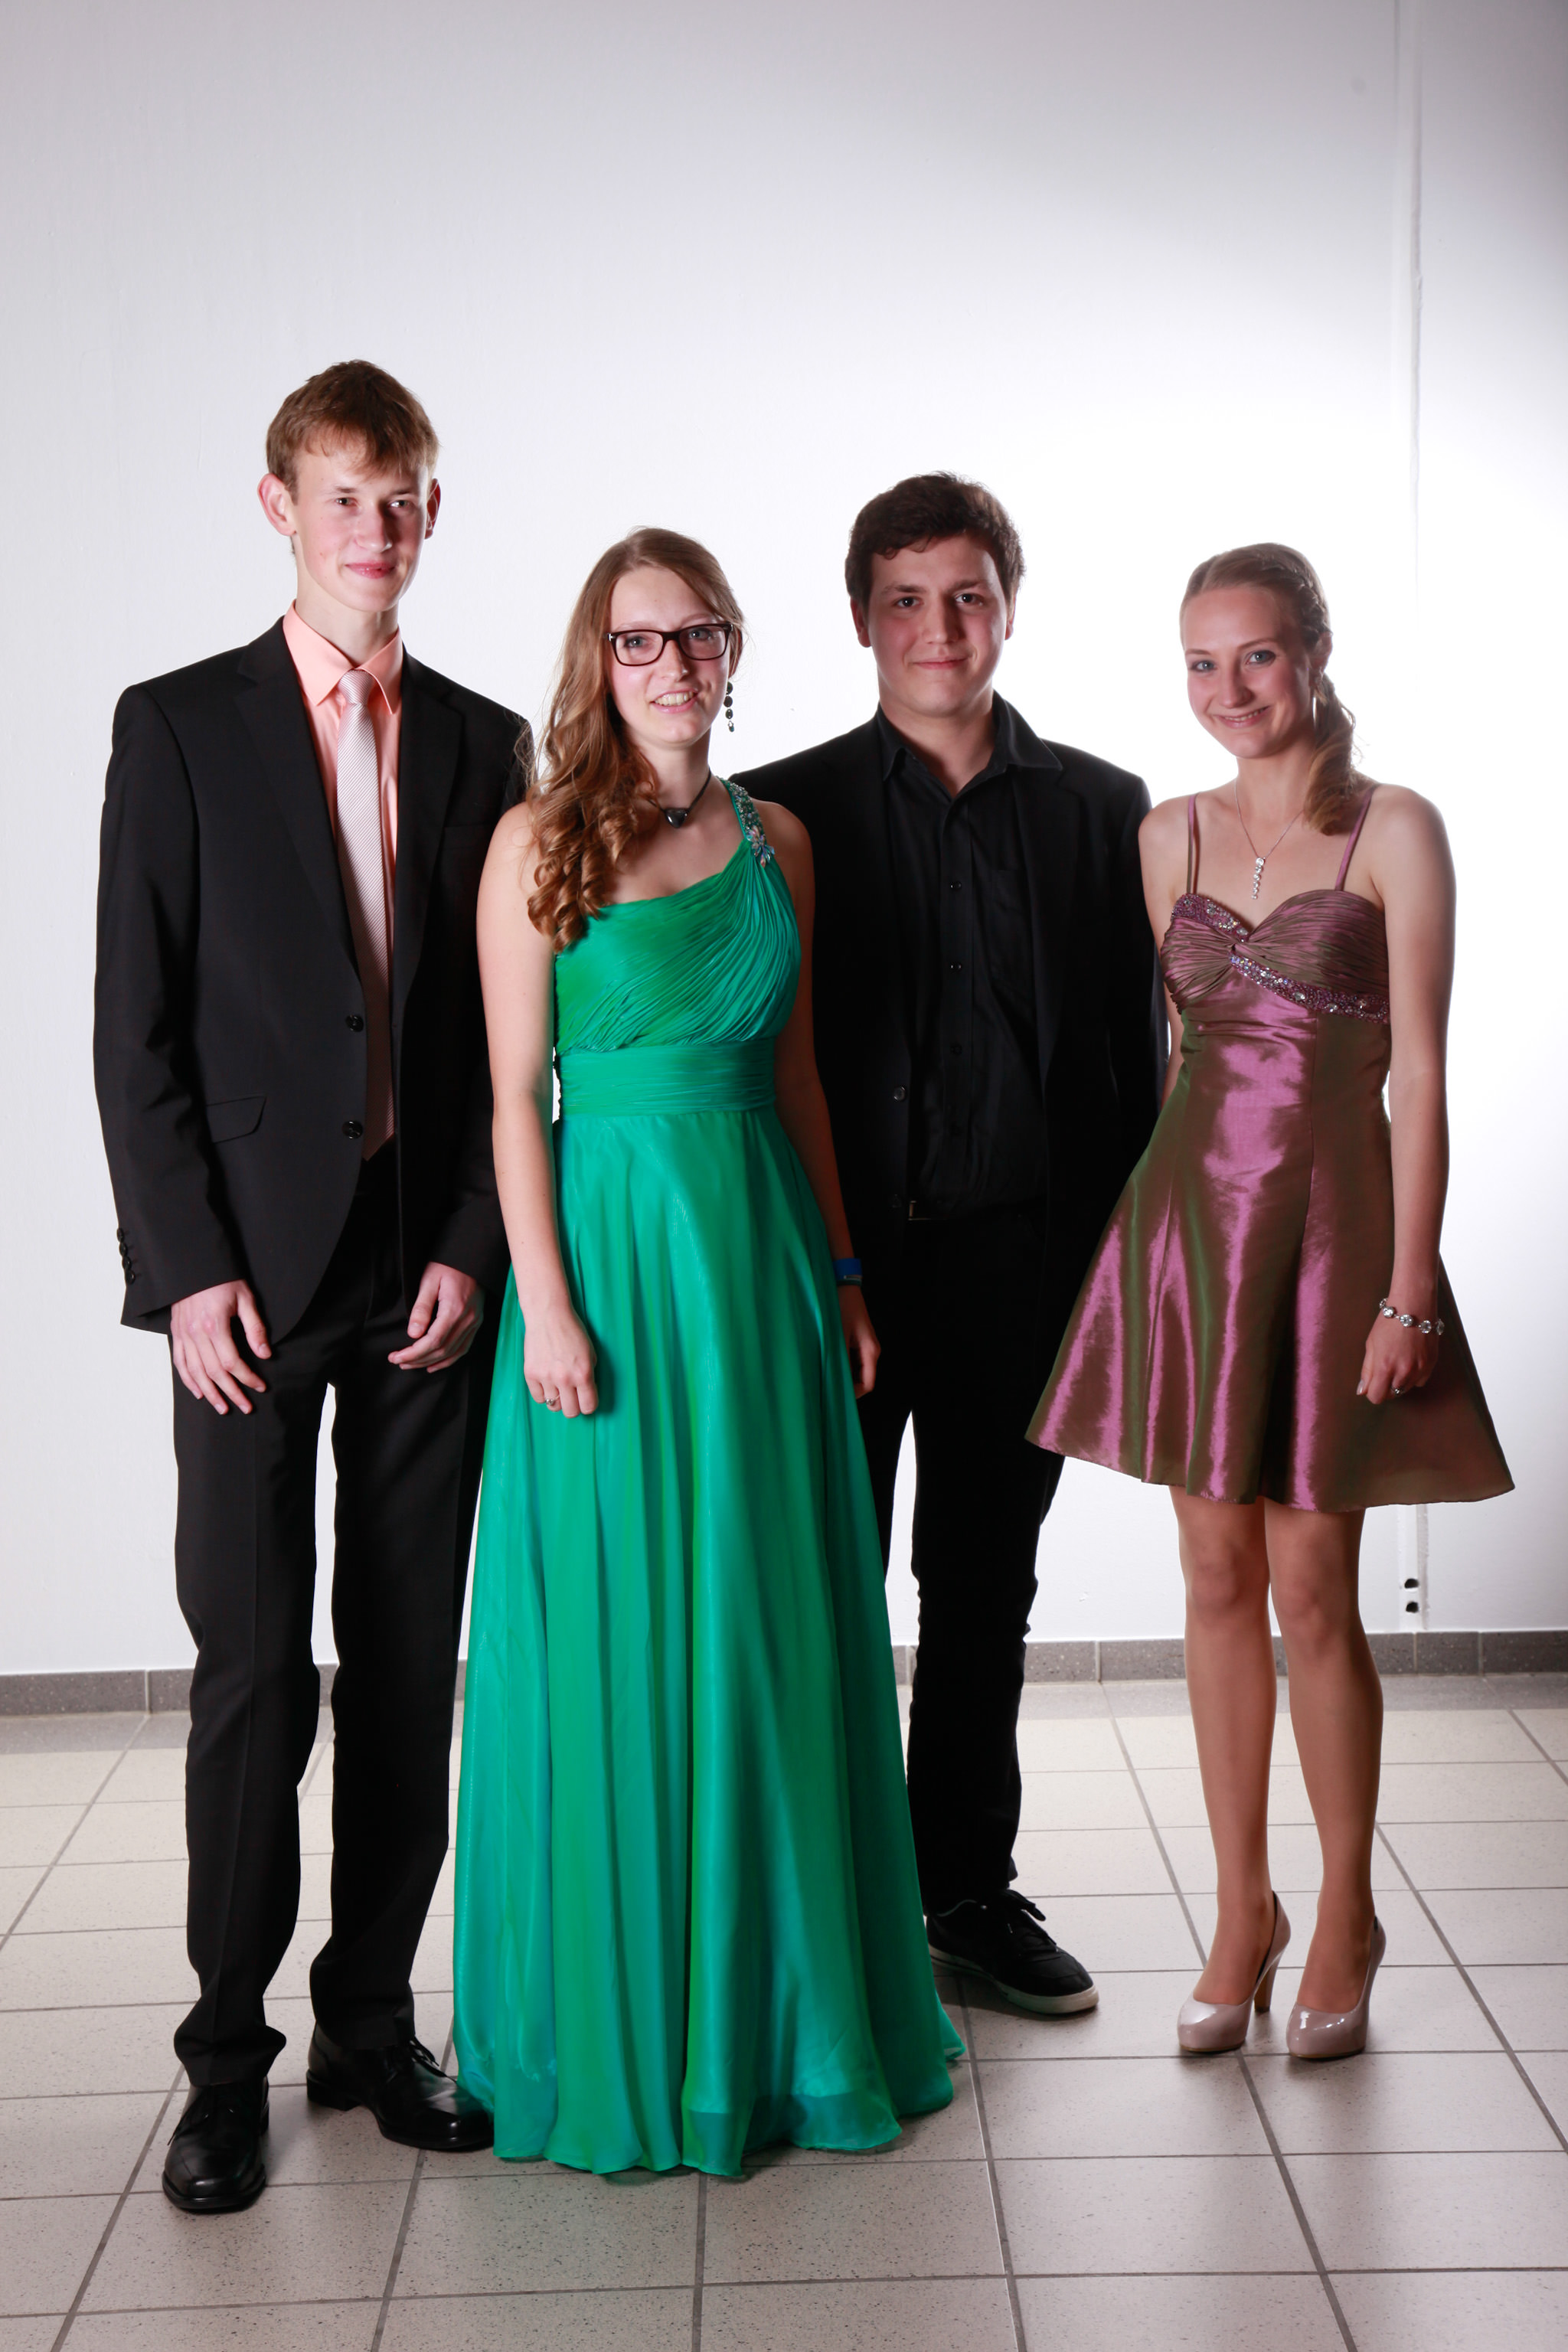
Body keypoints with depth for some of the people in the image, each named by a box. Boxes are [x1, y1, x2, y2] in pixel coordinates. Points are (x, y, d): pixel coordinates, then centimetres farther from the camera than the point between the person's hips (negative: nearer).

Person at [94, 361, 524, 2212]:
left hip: (433, 1272, 3)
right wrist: (193, 1270, -9)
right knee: (250, 1673, 0)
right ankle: (227, 2058, 13)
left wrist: (473, 1248, -2)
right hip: (251, 1273, -3)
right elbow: (136, 1029, -2)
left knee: (408, 1669, 8)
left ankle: (371, 2024, 21)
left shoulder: (482, 744, 10)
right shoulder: (179, 727, 2)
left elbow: (509, 1034, 9)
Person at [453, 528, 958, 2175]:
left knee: (777, 1625, 11)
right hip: (612, 1241, -4)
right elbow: (515, 1096, -7)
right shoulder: (541, 843, -4)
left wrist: (837, 1274, 10)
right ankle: (622, 2026, 19)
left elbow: (794, 1073, 13)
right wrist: (547, 1303, -13)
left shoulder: (775, 840, 9)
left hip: (760, 1246, 5)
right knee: (614, 1637, 2)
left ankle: (784, 1993, 28)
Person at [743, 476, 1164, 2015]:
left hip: (1023, 1256, 2)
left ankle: (971, 1888, 27)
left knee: (987, 1589, 13)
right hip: (839, 1256, -2)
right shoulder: (783, 813, 0)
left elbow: (1132, 1053, 7)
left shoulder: (1102, 810, 7)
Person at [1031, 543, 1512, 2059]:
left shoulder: (1394, 832, -5)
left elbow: (1417, 1076, -8)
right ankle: (1242, 1908, 22)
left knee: (1310, 1588, 0)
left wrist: (1407, 1289, -12)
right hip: (1186, 1209, 4)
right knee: (1217, 1578, 8)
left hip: (1329, 1219, -4)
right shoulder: (1171, 838, 8)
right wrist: (1163, 1218, 12)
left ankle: (1345, 1916, 19)